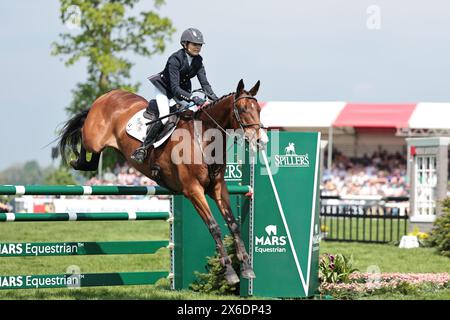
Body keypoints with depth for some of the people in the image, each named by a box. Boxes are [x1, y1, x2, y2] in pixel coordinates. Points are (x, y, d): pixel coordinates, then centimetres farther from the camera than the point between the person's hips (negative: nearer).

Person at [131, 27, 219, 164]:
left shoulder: (198, 60, -9)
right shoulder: (175, 59, -29)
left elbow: (204, 83, -8)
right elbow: (175, 88, -35)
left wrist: (214, 97, -26)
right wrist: (193, 98, -47)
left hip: (182, 90, 7)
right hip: (164, 89, -7)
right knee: (164, 117, -28)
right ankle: (143, 148, -19)